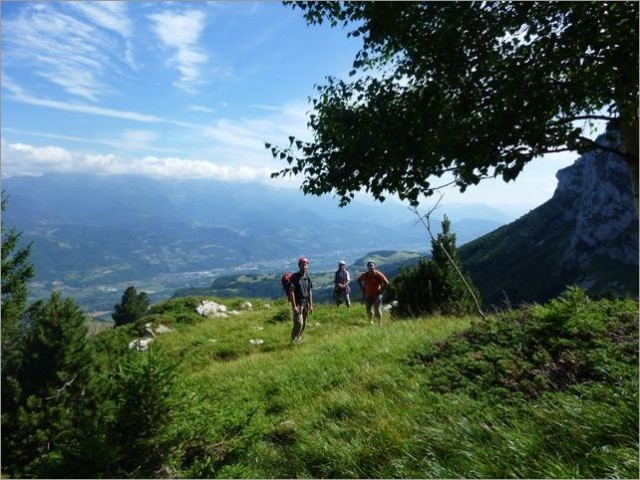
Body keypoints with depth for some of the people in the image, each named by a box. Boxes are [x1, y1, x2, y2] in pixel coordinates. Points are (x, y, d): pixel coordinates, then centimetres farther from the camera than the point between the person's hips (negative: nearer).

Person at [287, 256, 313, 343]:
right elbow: (291, 292, -15)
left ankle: (298, 338, 28)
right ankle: (293, 341, 2)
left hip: (305, 303, 6)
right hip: (297, 304, -6)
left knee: (304, 324, 11)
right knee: (299, 323, -12)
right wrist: (294, 306, -19)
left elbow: (309, 292, 11)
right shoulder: (294, 277, -11)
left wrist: (311, 305, 8)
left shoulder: (307, 277, 6)